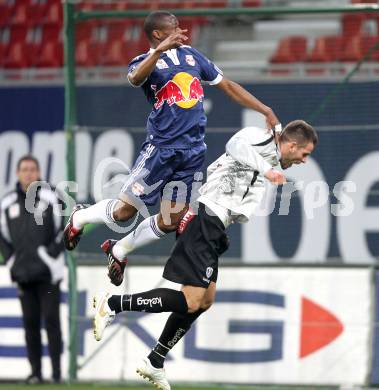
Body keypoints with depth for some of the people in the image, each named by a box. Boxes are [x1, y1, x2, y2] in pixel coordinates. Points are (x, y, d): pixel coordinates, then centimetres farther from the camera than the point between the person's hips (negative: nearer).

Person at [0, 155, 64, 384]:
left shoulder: (51, 198, 0)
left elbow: (64, 230, 1)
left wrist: (53, 254, -7)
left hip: (48, 272, -3)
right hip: (23, 274, 3)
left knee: (51, 320, -7)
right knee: (30, 322, 3)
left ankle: (57, 371, -6)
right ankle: (35, 372, 7)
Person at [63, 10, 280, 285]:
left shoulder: (191, 55, 17)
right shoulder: (147, 61, 0)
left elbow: (227, 86, 21)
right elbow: (136, 78, -26)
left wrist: (265, 111, 16)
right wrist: (160, 50, -40)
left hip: (193, 151, 5)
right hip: (162, 146, -5)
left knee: (170, 222, 5)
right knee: (125, 210, -3)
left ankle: (119, 251, 27)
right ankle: (79, 218, 26)